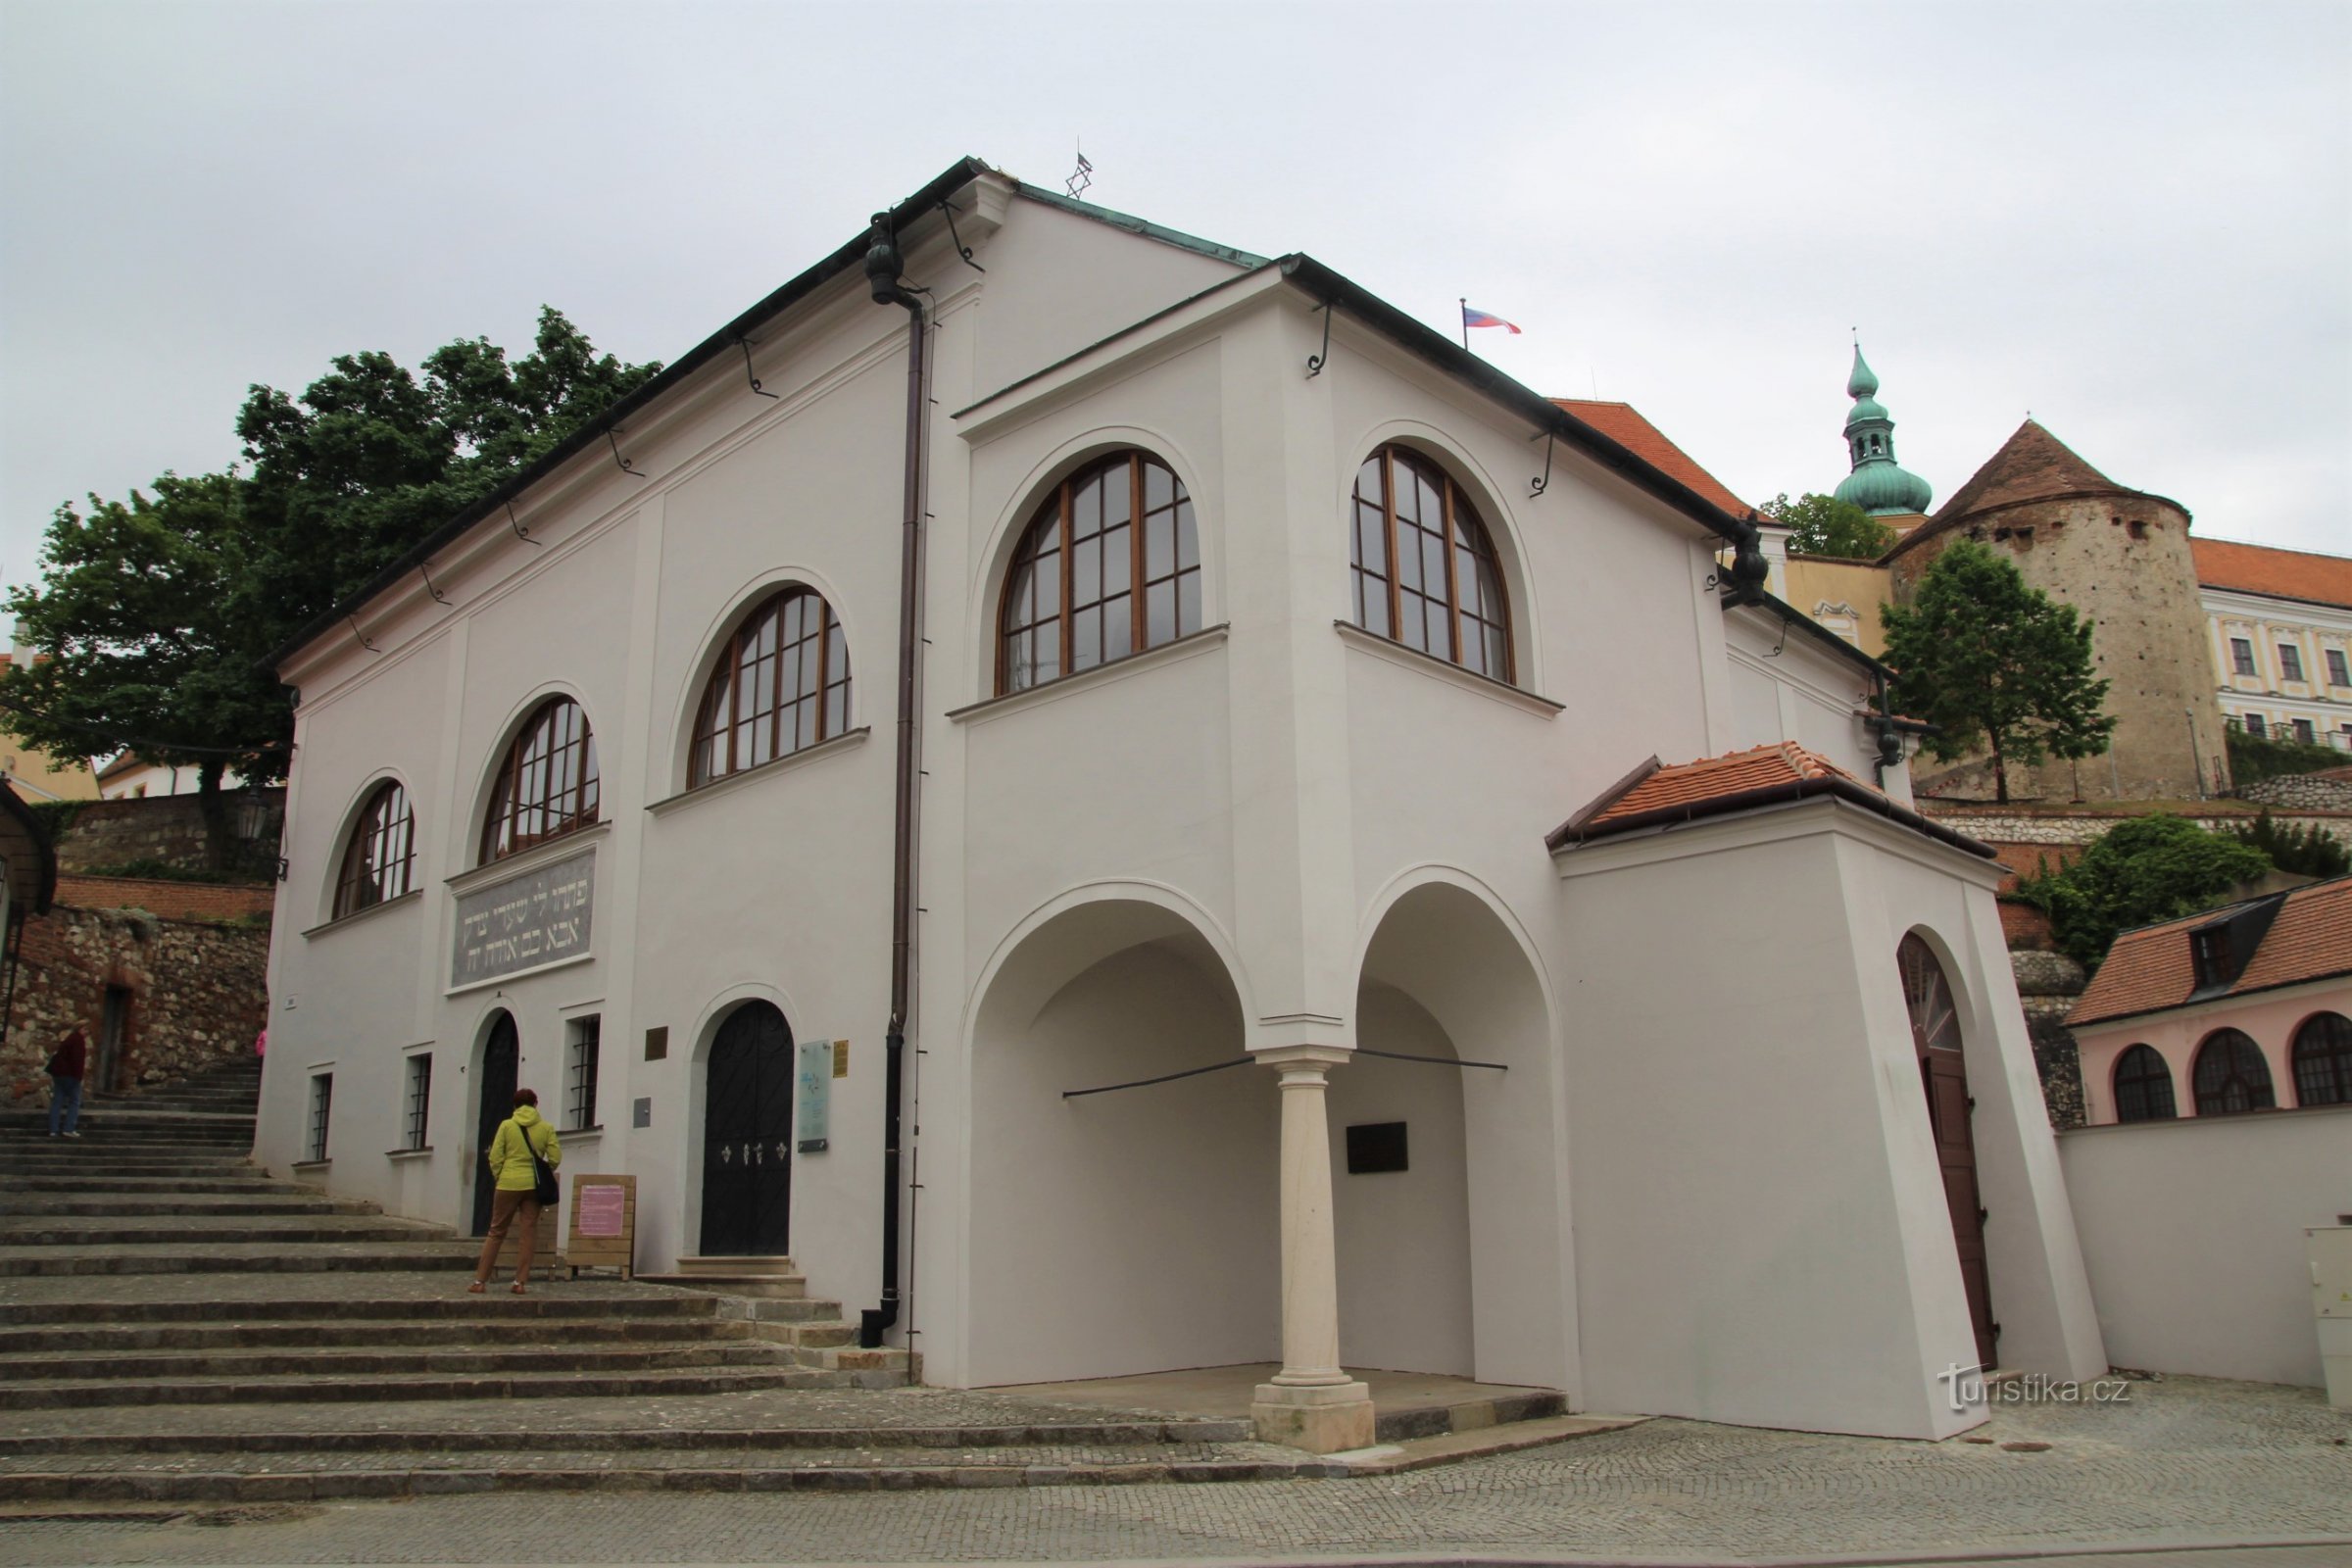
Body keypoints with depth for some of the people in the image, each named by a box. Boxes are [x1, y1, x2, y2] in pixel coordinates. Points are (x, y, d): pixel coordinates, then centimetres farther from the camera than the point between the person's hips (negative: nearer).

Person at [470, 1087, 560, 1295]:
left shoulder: (506, 1125, -1)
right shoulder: (546, 1128, 1)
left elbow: (495, 1158, -2)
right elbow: (555, 1159, -2)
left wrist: (498, 1178, 12)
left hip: (508, 1184, 0)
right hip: (533, 1184, 0)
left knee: (496, 1232, 9)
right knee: (528, 1232, 5)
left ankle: (480, 1281, 9)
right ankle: (520, 1282, 3)